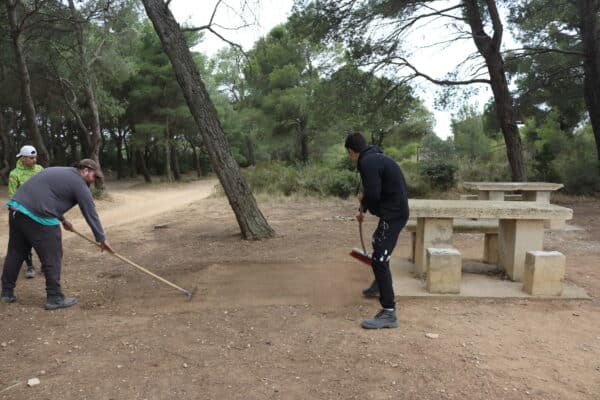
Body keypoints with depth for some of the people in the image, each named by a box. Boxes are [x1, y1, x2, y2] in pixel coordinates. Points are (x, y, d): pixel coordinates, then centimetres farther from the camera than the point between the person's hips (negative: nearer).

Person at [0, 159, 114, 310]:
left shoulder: (60, 172, 23)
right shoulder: (79, 184, -2)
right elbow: (91, 214, -1)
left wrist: (62, 219, 36)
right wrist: (101, 239, 6)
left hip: (16, 208, 9)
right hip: (38, 217, -9)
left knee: (15, 253, 20)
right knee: (52, 258, 1)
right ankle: (55, 298, 8)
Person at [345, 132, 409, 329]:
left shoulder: (367, 163, -18)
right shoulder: (375, 158, 14)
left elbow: (372, 194, -25)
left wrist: (363, 200, -5)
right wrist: (362, 210, 32)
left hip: (393, 214, -11)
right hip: (395, 210, 11)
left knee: (379, 259, -13)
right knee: (378, 244, 30)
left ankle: (389, 313, -12)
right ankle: (379, 286, 52)